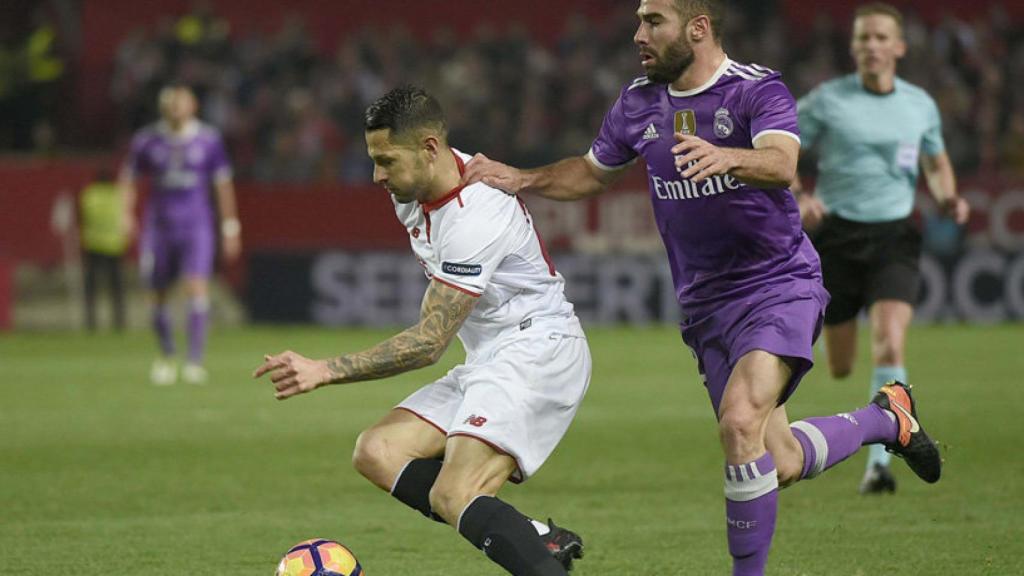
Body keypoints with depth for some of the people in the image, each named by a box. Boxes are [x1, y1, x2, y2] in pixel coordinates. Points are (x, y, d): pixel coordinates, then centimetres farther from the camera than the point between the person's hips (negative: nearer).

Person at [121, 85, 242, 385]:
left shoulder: (208, 140, 0)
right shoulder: (147, 141, 1)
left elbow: (223, 184, 8)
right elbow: (129, 180, 9)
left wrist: (230, 227, 9)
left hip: (197, 226, -1)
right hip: (159, 225, 1)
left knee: (198, 289, -17)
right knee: (159, 296, 6)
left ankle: (195, 360, -14)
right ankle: (166, 357, 28)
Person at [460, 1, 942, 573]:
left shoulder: (758, 90, -14)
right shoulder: (639, 102, 4)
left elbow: (783, 164, -33)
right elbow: (594, 172, 21)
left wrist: (726, 157, -54)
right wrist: (522, 179, 4)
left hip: (780, 284, -6)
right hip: (707, 304, 6)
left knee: (741, 420, -28)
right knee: (780, 464, 6)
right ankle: (884, 418, 35)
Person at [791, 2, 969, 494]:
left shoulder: (920, 105, 5)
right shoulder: (826, 101, -2)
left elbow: (936, 162, 22)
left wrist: (948, 198, 0)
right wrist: (798, 196, -18)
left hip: (894, 237, 1)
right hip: (836, 236, 0)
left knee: (890, 347, -21)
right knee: (839, 369, 4)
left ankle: (879, 462, -17)